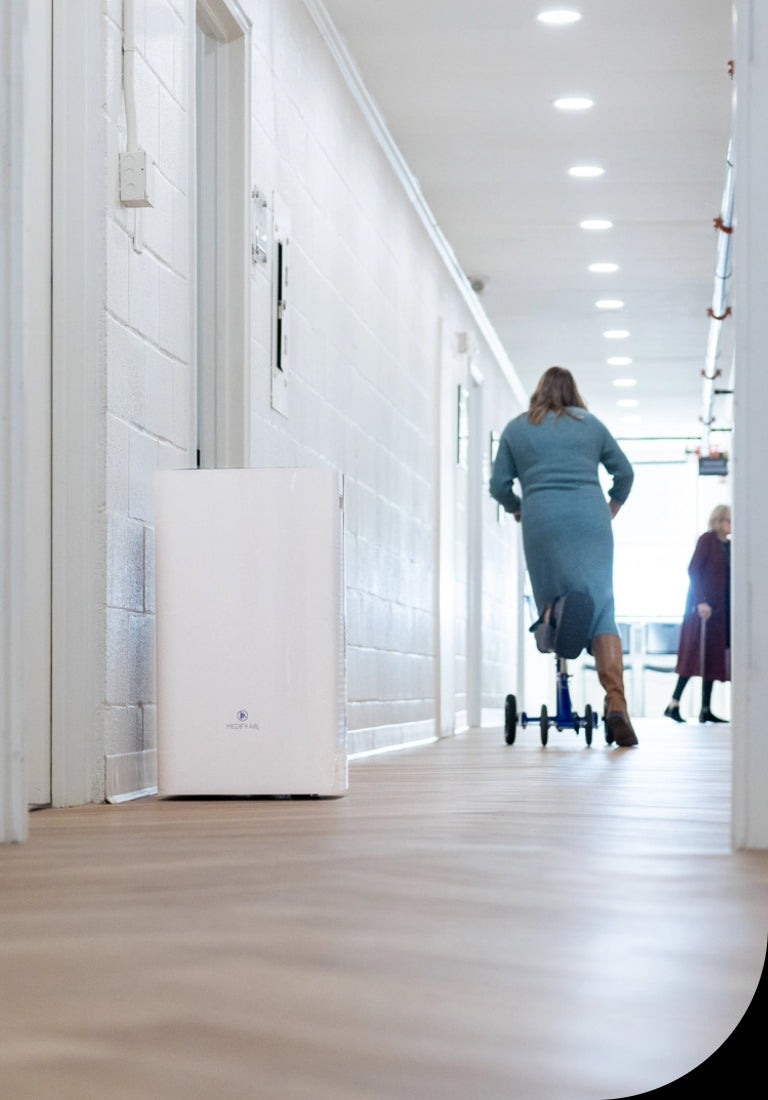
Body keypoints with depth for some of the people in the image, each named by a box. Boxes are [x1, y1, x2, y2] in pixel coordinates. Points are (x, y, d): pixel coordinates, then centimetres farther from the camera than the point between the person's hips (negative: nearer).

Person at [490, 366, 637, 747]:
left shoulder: (515, 429, 15)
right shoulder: (590, 423, 18)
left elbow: (499, 484, 11)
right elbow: (625, 472, 21)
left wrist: (516, 508, 31)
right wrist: (614, 503, 40)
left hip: (542, 520, 0)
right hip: (590, 519, 0)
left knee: (549, 595, 15)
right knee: (602, 607, -7)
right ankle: (616, 703, -18)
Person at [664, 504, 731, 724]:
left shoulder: (729, 545, 15)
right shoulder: (707, 540, -5)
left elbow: (729, 579, 16)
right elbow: (694, 570, -13)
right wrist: (701, 602, -21)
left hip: (722, 608, 7)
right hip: (705, 605, -7)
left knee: (713, 657, 4)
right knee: (697, 654, -10)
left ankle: (705, 710, 5)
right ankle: (673, 704, -8)